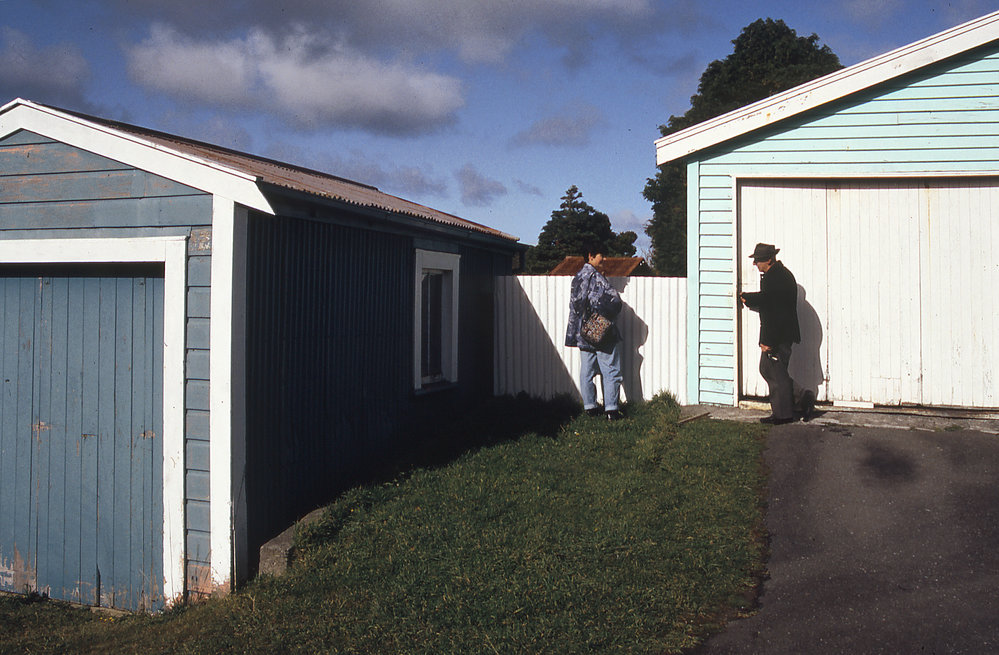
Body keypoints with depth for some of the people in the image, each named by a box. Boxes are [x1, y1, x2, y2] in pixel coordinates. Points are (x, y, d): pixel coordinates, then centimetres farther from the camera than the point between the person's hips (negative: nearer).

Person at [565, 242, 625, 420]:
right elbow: (613, 297, -23)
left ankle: (590, 407, 16)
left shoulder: (577, 277, 11)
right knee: (611, 370, -1)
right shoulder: (595, 276, -15)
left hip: (582, 332, 8)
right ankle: (611, 409, -2)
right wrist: (609, 315, -4)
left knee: (586, 371, 11)